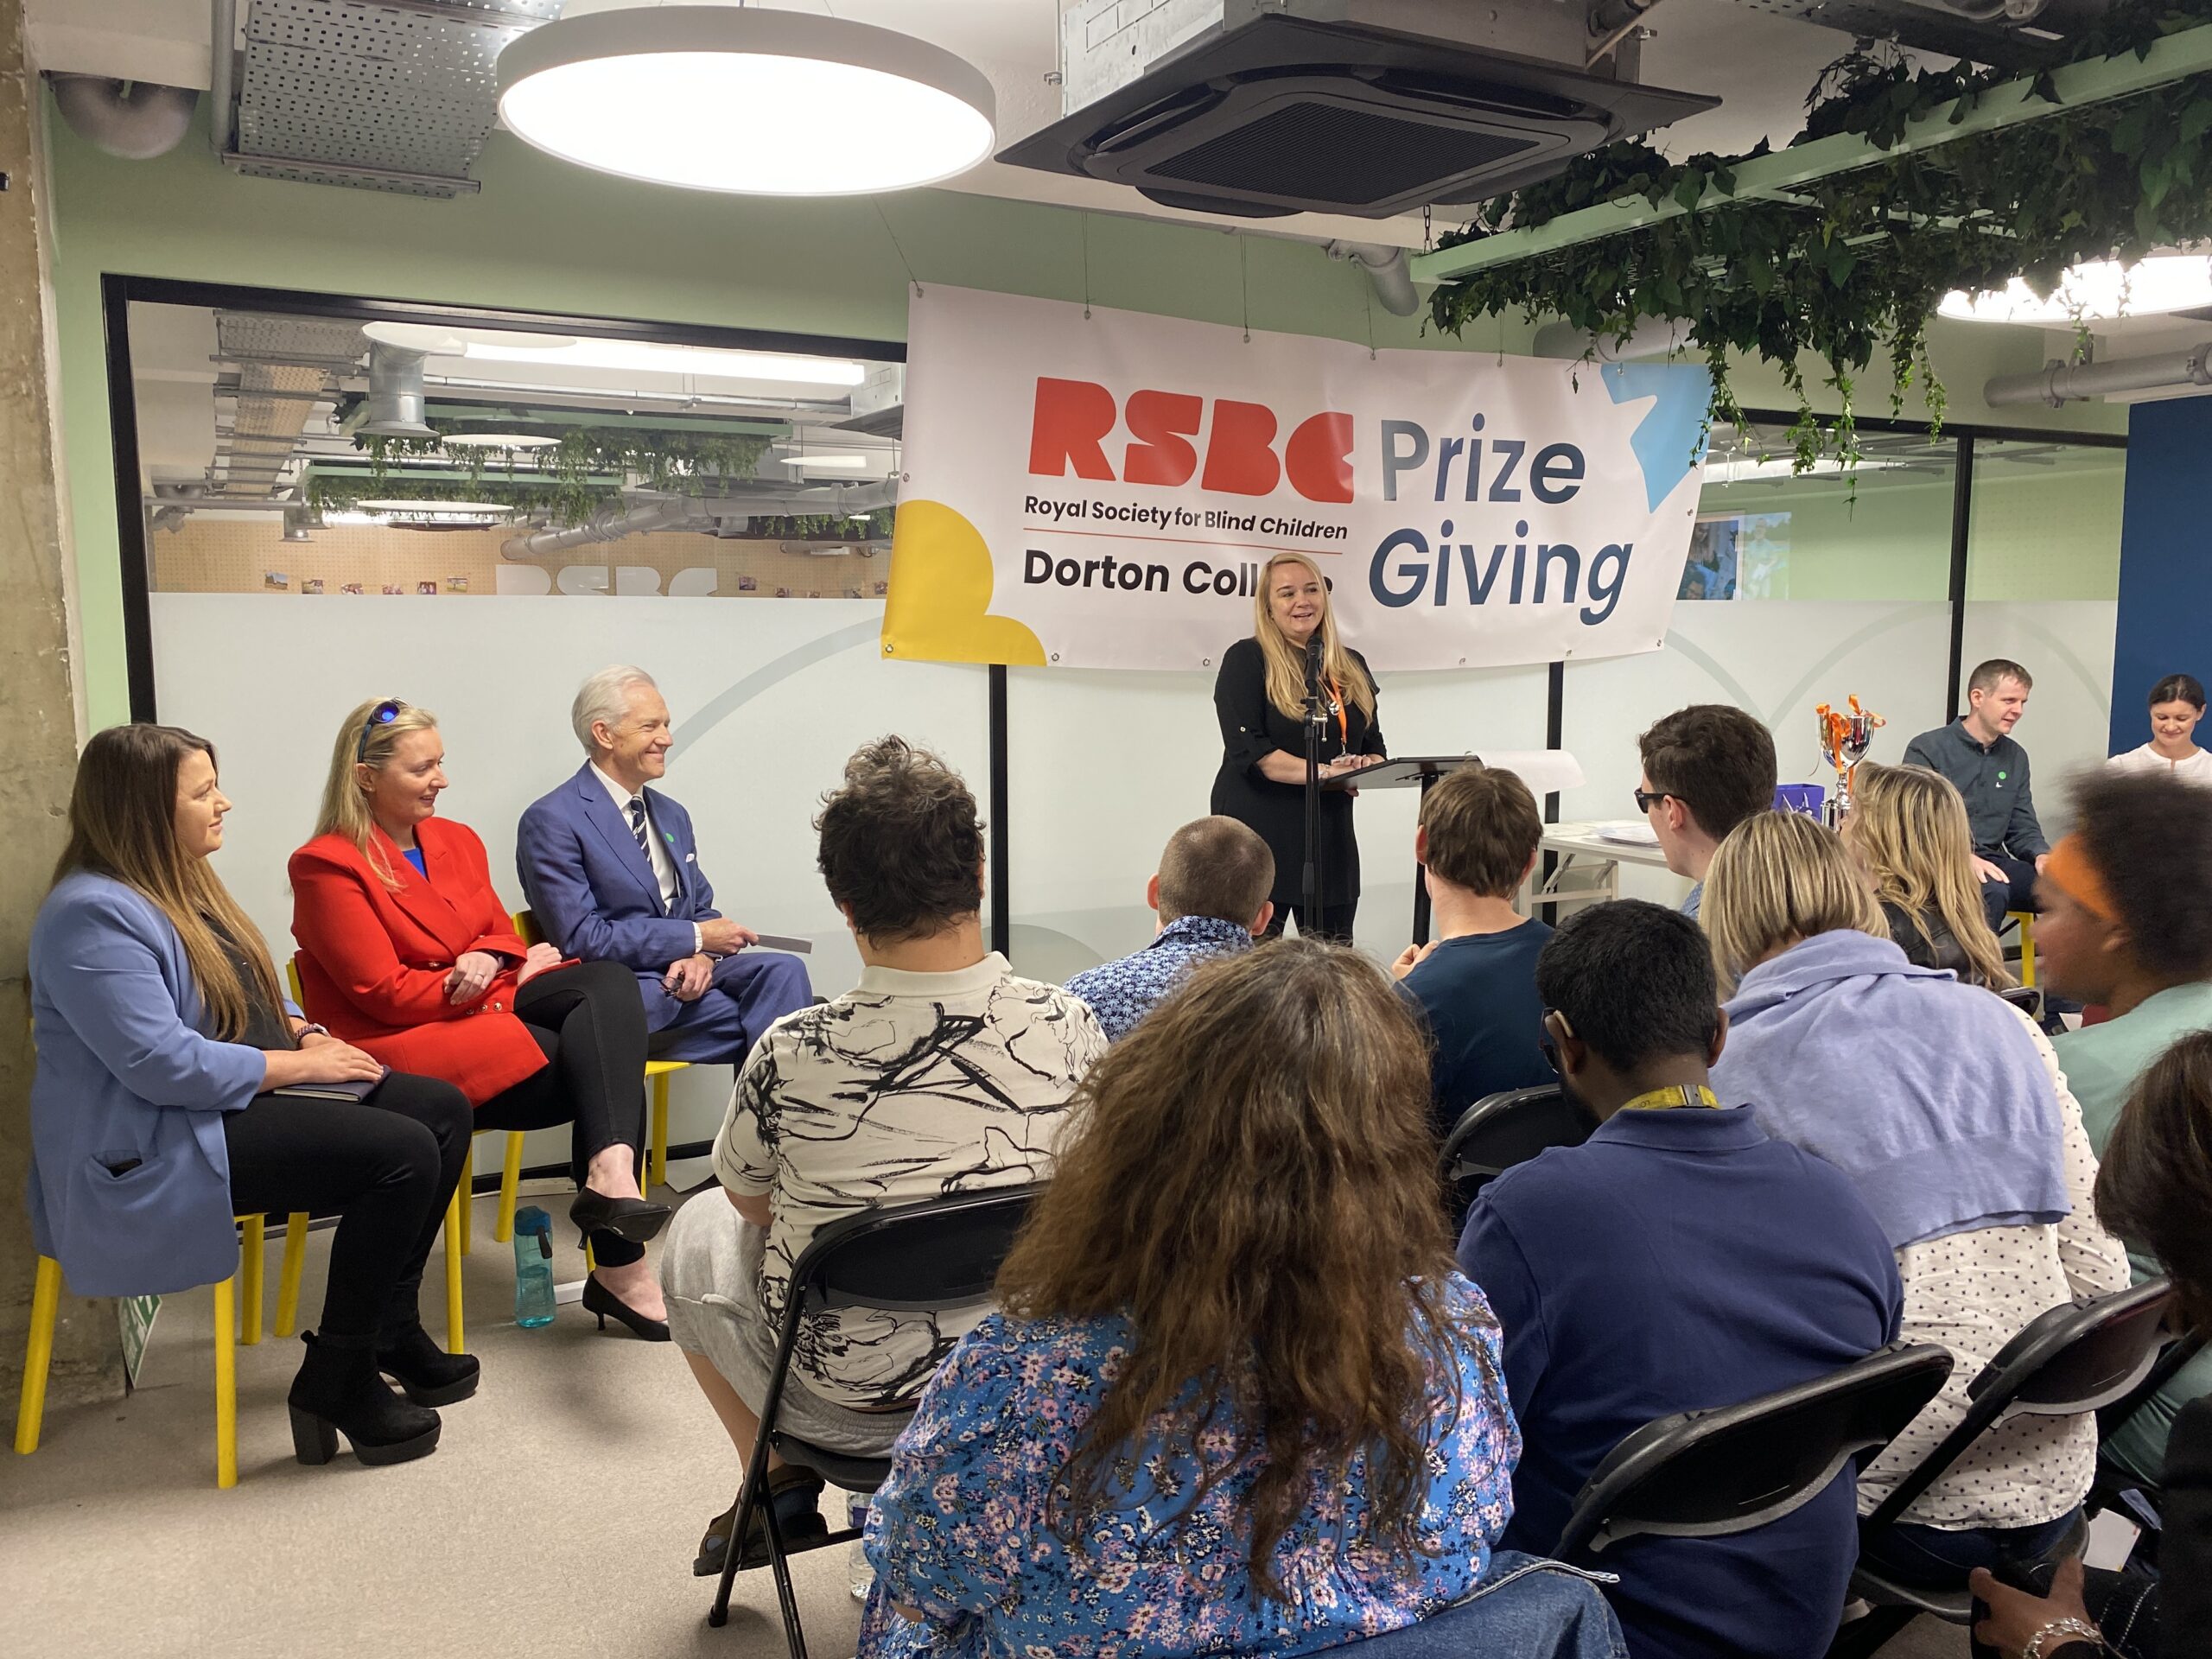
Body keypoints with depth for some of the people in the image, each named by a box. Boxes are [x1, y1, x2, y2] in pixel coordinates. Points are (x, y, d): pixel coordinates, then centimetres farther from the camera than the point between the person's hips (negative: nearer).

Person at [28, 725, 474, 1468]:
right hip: (158, 1147, -10)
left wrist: (305, 1031, 1)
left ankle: (391, 1328, 12)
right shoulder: (94, 916, -19)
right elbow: (165, 1065, -27)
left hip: (240, 1097, 10)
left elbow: (254, 994, 22)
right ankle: (334, 1384, -10)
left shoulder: (182, 883, 13)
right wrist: (300, 1063, -19)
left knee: (443, 1108, 1)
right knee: (402, 1153, -24)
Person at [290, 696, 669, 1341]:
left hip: (485, 1003, 7)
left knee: (608, 981, -24)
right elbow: (383, 992, -12)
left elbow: (502, 936, 14)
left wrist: (489, 960, -12)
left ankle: (612, 1173, -37)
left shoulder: (457, 841, 15)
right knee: (603, 1070, -25)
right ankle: (618, 1266, -22)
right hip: (407, 1040, -7)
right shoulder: (327, 867, -7)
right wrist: (490, 976, -13)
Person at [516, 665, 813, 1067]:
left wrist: (701, 956, -8)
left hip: (683, 974, 7)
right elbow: (580, 940, -14)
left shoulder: (673, 816, 18)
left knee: (783, 970, -24)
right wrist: (695, 937, -13)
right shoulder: (552, 821, -7)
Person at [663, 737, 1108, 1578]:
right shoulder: (1066, 1026, -19)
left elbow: (750, 1198, -2)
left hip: (844, 1401, -2)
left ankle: (780, 1483, 28)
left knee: (701, 1227, 23)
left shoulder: (793, 1053, -24)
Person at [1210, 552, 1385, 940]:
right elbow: (1249, 750, -13)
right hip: (1259, 834, -5)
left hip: (1331, 837, 5)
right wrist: (1324, 772, -22)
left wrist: (1366, 767, -7)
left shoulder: (1351, 666, 14)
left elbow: (1375, 747, 17)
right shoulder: (1246, 659, -2)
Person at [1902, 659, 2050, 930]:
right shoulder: (1927, 749, -3)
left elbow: (2023, 829, 18)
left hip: (1992, 863, 6)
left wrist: (2041, 855, -6)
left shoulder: (2016, 757, 16)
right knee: (1992, 891, -37)